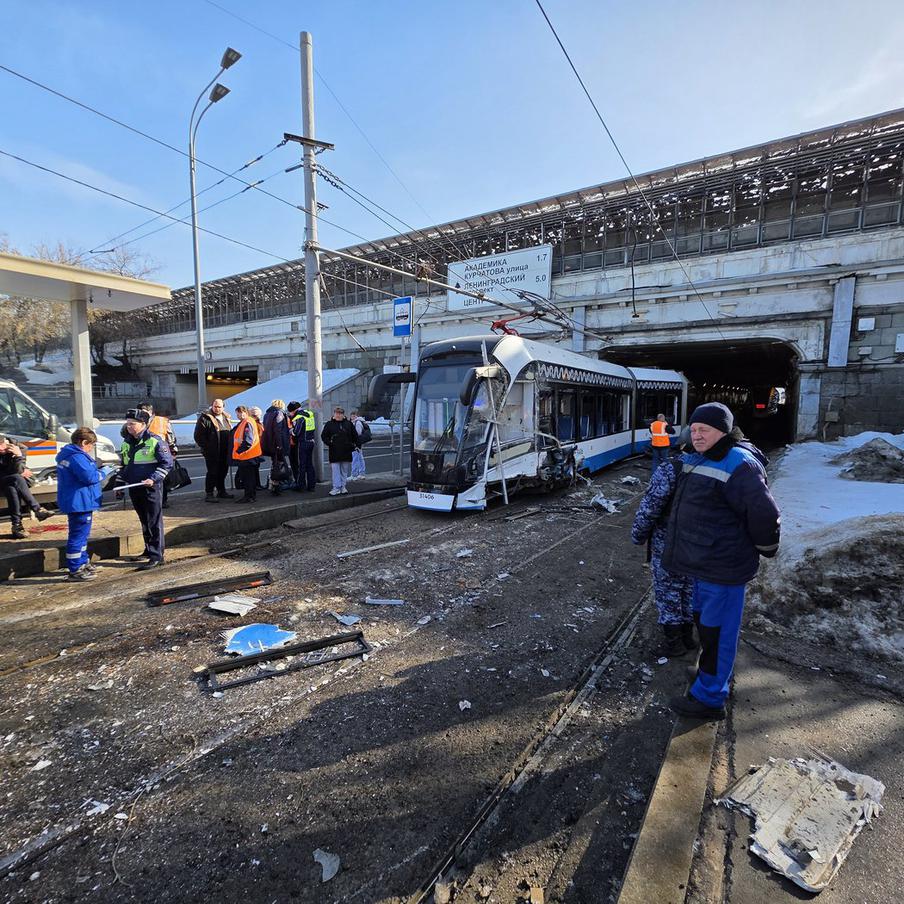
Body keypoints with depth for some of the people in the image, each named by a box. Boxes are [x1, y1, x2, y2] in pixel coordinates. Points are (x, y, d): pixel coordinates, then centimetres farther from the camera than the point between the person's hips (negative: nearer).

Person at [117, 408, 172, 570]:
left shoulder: (155, 441, -11)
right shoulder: (126, 443, 13)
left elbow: (167, 463, -12)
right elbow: (124, 465, 23)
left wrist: (153, 479, -21)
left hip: (151, 488, -7)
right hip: (134, 489, 7)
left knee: (154, 522, -4)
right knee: (144, 521, 17)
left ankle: (156, 556, -1)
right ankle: (149, 549, 30)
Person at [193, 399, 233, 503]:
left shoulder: (226, 418, 15)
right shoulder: (205, 418, -7)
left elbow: (230, 433, 24)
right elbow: (198, 435, -11)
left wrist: (230, 448, 14)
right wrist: (205, 447, -14)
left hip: (224, 452, 7)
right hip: (212, 453, -7)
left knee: (223, 472, 13)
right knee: (212, 472, -5)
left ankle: (221, 491, 25)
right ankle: (209, 494, 2)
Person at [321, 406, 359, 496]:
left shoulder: (348, 424, 8)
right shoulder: (329, 424, 3)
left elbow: (355, 435, 15)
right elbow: (323, 435, 6)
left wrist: (354, 445, 7)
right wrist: (328, 442, -8)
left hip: (346, 451, 2)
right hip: (334, 452, -2)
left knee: (344, 470, 9)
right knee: (335, 470, -3)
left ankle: (343, 487, 20)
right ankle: (336, 488, 1)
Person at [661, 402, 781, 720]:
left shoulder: (738, 465, -20)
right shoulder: (698, 459, 9)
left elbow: (765, 514, -18)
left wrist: (765, 549, -4)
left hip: (722, 567, -9)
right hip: (702, 563, 9)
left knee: (717, 630, 3)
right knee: (703, 620, 23)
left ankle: (709, 698, 17)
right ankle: (712, 674, 42)